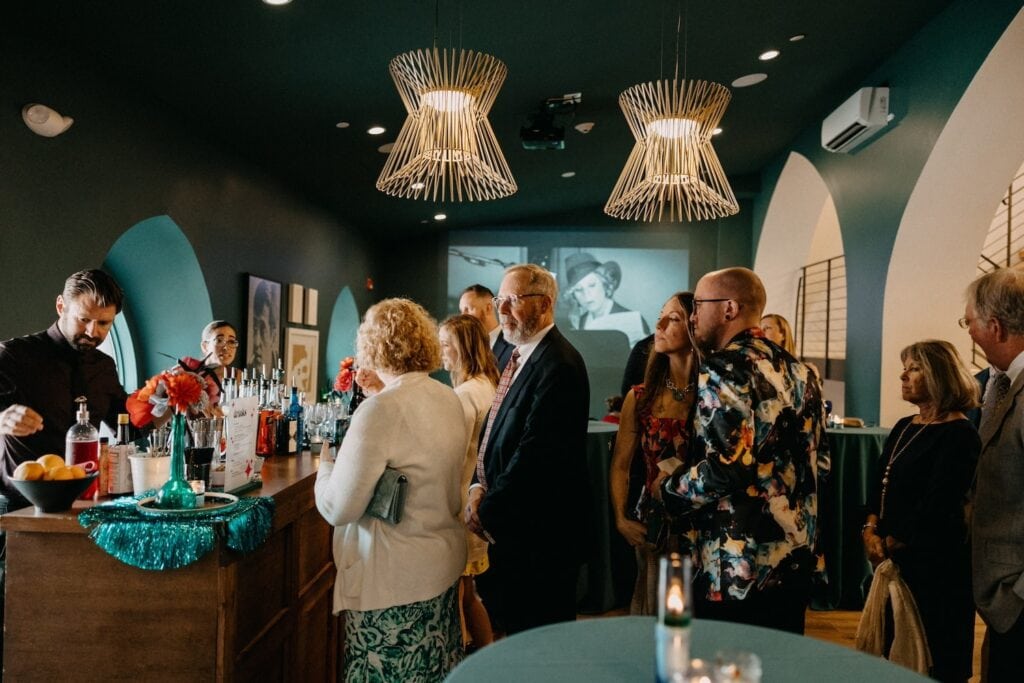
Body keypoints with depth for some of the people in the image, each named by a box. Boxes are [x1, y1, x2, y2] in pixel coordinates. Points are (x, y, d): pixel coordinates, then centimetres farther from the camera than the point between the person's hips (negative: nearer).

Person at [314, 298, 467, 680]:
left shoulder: (379, 411, -22)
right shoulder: (448, 398, 2)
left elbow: (338, 509, -20)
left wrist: (327, 460, -1)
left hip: (395, 577, -8)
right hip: (445, 563, 8)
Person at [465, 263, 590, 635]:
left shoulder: (560, 365, -20)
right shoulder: (514, 355, 10)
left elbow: (536, 453, -24)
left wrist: (488, 509, -16)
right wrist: (478, 486, -1)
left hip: (538, 531, -9)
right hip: (504, 522, 9)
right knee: (507, 624, 20)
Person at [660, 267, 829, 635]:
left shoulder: (722, 371, -15)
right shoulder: (801, 371, 9)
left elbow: (727, 466, -25)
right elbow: (820, 460, 15)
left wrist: (669, 491, -10)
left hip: (737, 569, -8)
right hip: (797, 559, 8)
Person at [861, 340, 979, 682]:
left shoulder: (959, 435, -13)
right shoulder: (903, 427, 12)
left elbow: (937, 507, -18)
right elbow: (880, 485, 12)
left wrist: (890, 543, -10)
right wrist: (871, 530, -3)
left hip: (935, 564, -7)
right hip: (893, 560, 7)